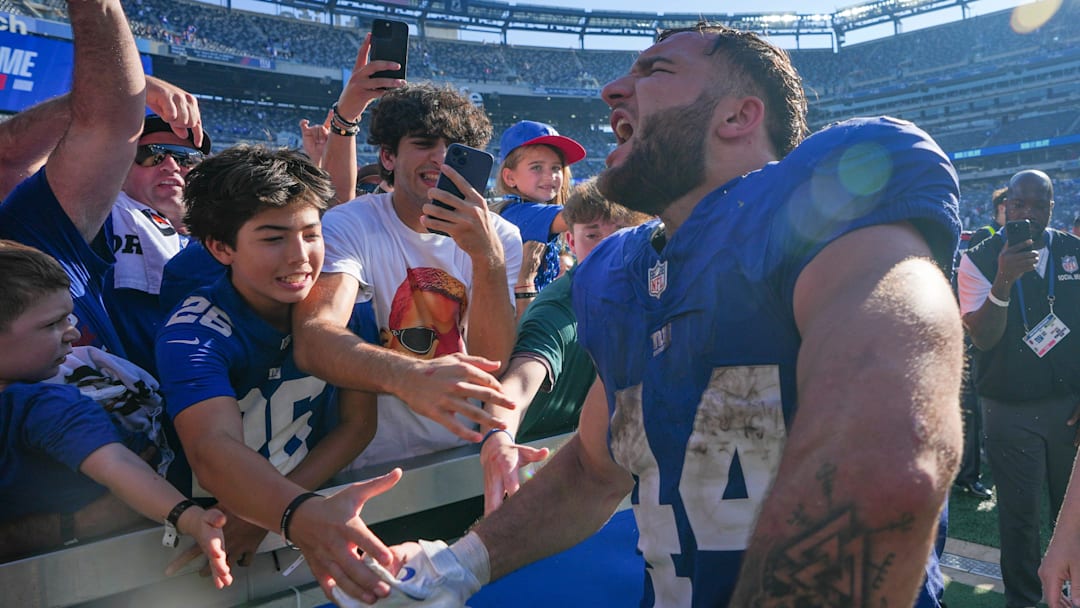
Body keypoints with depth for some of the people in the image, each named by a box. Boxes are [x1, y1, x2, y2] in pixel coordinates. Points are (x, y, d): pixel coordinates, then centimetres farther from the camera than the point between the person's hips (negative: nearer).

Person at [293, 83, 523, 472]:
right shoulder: (349, 226, -10)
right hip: (377, 462, -2)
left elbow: (491, 366, -14)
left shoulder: (500, 237, -2)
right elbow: (312, 340, -29)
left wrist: (488, 258, -29)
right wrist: (408, 377, -48)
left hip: (468, 449, 2)